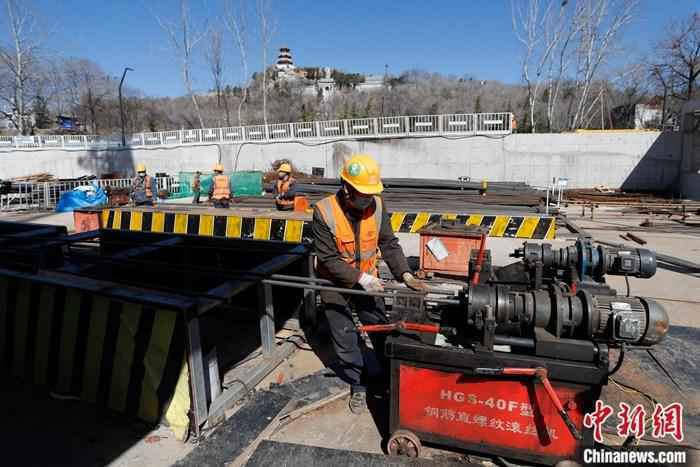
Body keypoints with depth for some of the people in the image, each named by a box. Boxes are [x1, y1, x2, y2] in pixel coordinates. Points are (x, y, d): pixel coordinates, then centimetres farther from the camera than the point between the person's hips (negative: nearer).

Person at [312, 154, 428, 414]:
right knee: (345, 340, 11)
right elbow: (328, 259, -23)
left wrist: (405, 274, -21)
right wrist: (360, 279, -29)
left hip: (368, 280, 3)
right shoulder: (324, 212, -26)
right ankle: (358, 386, 33)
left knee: (381, 330, 14)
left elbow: (389, 244, -9)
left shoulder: (377, 205, -15)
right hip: (336, 285, -2)